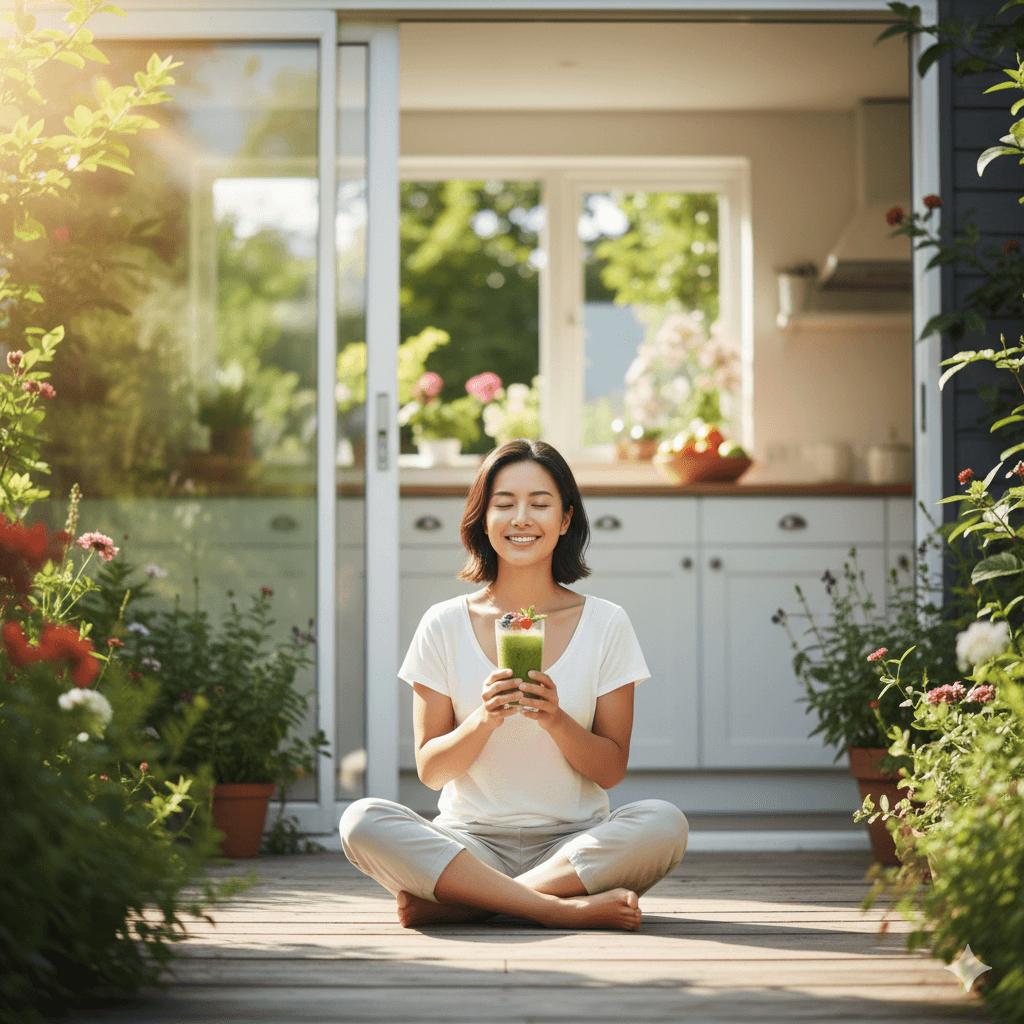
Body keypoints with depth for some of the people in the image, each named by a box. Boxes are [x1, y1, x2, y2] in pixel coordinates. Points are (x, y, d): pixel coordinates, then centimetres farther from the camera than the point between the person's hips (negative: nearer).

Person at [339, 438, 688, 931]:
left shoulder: (605, 625, 2)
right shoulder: (444, 626, 2)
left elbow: (612, 770, 1)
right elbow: (430, 770, 0)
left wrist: (556, 720, -18)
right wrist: (483, 719, -19)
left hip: (574, 842, 1)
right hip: (469, 842, 0)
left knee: (664, 823, -31)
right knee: (363, 822, -28)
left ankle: (452, 902, -25)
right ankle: (563, 906, -31)